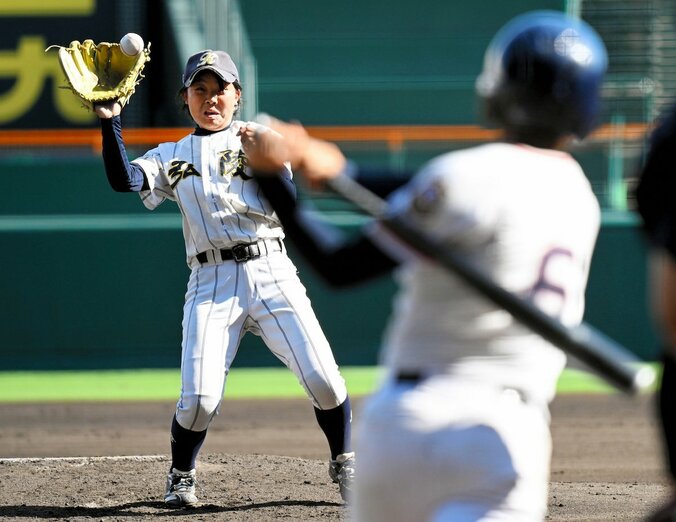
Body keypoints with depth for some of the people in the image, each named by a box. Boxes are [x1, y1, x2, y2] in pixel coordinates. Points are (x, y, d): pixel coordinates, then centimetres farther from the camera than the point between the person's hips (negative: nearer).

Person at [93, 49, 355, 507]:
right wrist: (110, 121, -11)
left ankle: (345, 465, 14)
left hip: (271, 272, 0)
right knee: (199, 397, -13)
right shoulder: (172, 157, 15)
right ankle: (181, 477, 15)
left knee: (322, 377, -11)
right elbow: (123, 179, -4)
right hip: (211, 283, 0)